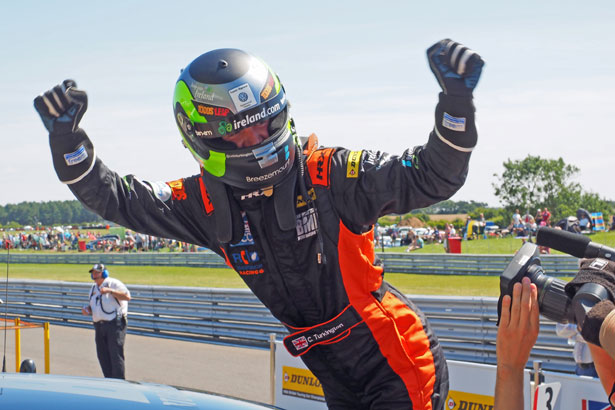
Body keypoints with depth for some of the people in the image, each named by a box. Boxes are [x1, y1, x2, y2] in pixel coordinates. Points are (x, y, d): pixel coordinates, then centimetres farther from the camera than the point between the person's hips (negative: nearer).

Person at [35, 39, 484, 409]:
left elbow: (431, 178, -19)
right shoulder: (210, 202, -3)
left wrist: (457, 100, -34)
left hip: (397, 362, -5)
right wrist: (67, 136, -10)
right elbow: (117, 198, 3)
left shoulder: (333, 175, -16)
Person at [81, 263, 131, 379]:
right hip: (99, 325, 8)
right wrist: (87, 310, 5)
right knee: (103, 356, 8)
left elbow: (127, 296, -20)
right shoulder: (93, 289, 18)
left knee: (116, 355, -9)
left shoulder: (113, 283, -6)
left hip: (114, 324, -8)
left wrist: (110, 291, -29)